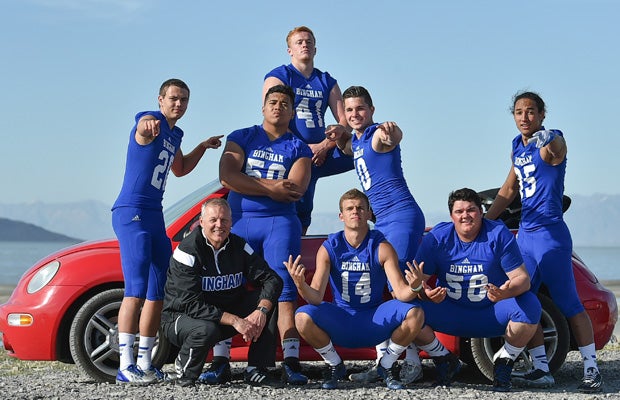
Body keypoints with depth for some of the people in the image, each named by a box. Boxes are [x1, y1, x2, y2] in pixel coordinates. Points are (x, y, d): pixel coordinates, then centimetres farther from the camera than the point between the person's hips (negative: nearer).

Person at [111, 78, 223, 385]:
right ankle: (126, 367, -21)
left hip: (154, 216, 10)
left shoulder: (174, 135, 17)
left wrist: (203, 147, 27)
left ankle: (144, 363, 17)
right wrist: (147, 125, -60)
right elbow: (145, 129, -38)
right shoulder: (151, 122, -9)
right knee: (136, 290, -18)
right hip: (131, 213, -10)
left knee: (158, 293, 11)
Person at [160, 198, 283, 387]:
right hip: (182, 317, -6)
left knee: (268, 301, -12)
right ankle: (184, 371, -7)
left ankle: (255, 370, -11)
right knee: (206, 330, -40)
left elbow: (272, 279, -4)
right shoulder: (188, 251, -18)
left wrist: (261, 310, -25)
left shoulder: (239, 246, -1)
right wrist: (235, 321, -31)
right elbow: (191, 304, -25)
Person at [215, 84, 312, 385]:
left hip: (280, 223, -1)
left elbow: (295, 190, -8)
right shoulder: (242, 138, 10)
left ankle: (291, 363, -14)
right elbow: (227, 176, -7)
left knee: (285, 290, -9)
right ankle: (220, 361, -3)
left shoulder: (298, 148, 9)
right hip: (239, 222, 1)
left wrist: (250, 184, -7)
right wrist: (270, 186, -11)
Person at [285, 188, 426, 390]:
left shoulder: (381, 247, -10)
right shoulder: (329, 248, -9)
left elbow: (401, 293, -16)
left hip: (375, 320, 0)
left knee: (415, 313, -26)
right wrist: (301, 285, -39)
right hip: (340, 322, 0)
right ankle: (335, 366, 0)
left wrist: (414, 287, -40)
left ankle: (387, 366, 1)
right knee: (303, 317, -28)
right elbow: (316, 297, -16)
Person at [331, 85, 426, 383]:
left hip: (402, 216, -10)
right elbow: (346, 148, 40)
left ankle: (413, 361, -13)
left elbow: (395, 137, -35)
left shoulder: (378, 135, -10)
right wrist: (337, 139, 15)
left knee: (399, 286, -16)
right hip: (382, 221, 10)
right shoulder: (356, 141, 15)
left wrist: (391, 133, -61)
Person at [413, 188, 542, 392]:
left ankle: (504, 363, -3)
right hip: (452, 314, 1)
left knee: (529, 305, -31)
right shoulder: (437, 238, -5)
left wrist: (506, 292, -40)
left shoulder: (499, 235, -10)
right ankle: (444, 361, 4)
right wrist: (426, 293, -34)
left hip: (493, 314, -1)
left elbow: (522, 279, -16)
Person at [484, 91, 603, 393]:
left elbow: (552, 153, -38)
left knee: (569, 304, -6)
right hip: (525, 234, 8)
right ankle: (541, 370, 9)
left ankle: (592, 370, 0)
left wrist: (550, 144, -61)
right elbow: (508, 191, 22)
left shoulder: (553, 141, -11)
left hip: (551, 234, -8)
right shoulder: (517, 147, 12)